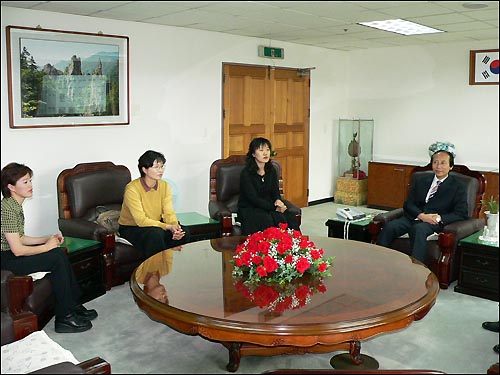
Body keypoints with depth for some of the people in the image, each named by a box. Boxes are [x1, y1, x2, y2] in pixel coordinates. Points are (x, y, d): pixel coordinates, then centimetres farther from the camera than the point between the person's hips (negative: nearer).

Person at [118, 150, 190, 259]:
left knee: (184, 231, -19)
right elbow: (141, 220, -27)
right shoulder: (132, 189, -22)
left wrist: (175, 227, -33)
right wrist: (168, 227, -35)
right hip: (131, 229, -5)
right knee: (156, 234, -35)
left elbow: (169, 213, -10)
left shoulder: (164, 186, -4)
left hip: (155, 225, 5)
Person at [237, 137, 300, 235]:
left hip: (268, 206, 5)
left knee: (291, 219, -22)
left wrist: (278, 201, -20)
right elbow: (253, 198, -17)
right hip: (249, 209, -5)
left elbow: (275, 191, 5)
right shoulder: (246, 173, -11)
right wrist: (274, 206, -24)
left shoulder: (271, 171, 10)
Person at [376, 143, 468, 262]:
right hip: (414, 217, 4)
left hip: (435, 223, -4)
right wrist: (422, 215, -10)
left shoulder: (458, 187, 11)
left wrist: (439, 218, -15)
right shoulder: (421, 181, 21)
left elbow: (461, 214, 0)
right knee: (389, 226, -27)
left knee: (418, 229, -39)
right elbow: (408, 204, 11)